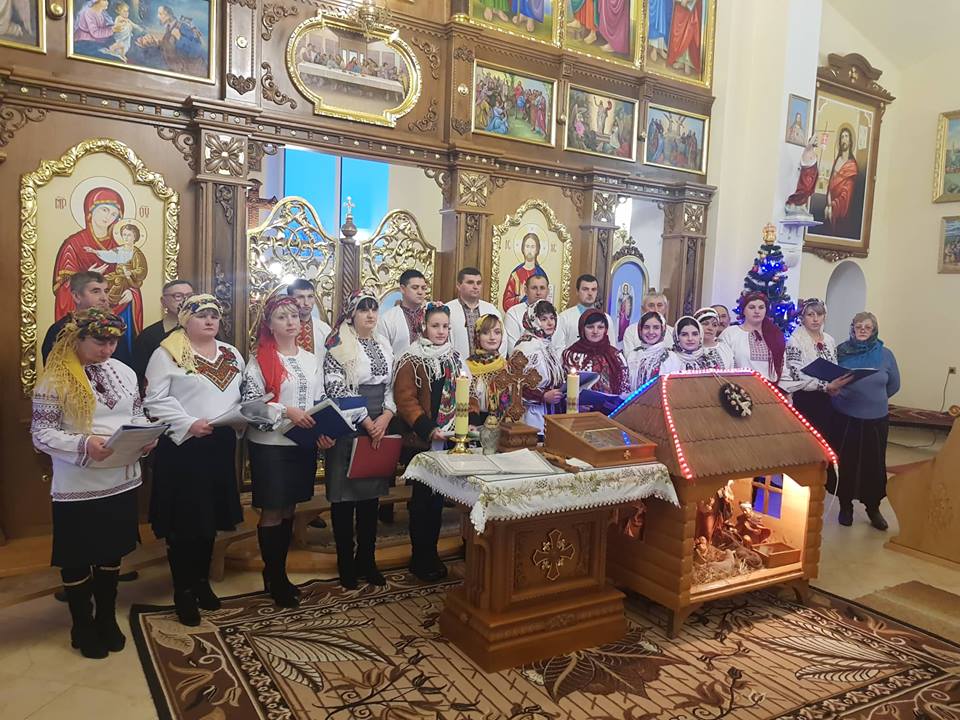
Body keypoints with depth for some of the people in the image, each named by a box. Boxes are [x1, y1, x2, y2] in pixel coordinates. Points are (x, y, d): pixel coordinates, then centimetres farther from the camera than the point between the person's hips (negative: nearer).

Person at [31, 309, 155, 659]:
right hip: (77, 487, -4)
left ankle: (107, 619, 36)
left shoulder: (124, 372, 5)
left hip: (122, 481, 5)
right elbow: (41, 433, -12)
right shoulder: (55, 378, -10)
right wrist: (83, 445, -27)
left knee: (111, 554, 18)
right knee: (78, 559, 11)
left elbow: (137, 415, 13)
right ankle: (83, 627, 31)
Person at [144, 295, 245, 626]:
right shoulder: (168, 353, -5)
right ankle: (183, 590, 17)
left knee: (210, 516, 14)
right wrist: (190, 424, -19)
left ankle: (202, 581, 31)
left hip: (221, 446, 5)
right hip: (183, 446, -5)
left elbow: (244, 396, 16)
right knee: (184, 520, 2)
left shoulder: (232, 355, 13)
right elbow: (156, 400, -11)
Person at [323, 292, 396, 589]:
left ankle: (367, 560, 23)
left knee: (371, 494, 11)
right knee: (345, 496, 2)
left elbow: (391, 387, 11)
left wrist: (384, 418, -7)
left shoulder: (384, 347, 11)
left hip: (380, 429, 5)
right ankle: (346, 563, 16)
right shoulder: (338, 347, -7)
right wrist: (367, 423, -15)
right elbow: (335, 390, -14)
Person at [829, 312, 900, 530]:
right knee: (845, 462, 8)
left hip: (876, 419, 1)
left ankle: (873, 508, 27)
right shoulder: (841, 350, -3)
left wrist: (876, 399, 13)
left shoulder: (885, 354, -1)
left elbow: (894, 385, 10)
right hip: (844, 417, -1)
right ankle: (846, 506, 25)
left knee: (874, 464, 7)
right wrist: (831, 389, -17)